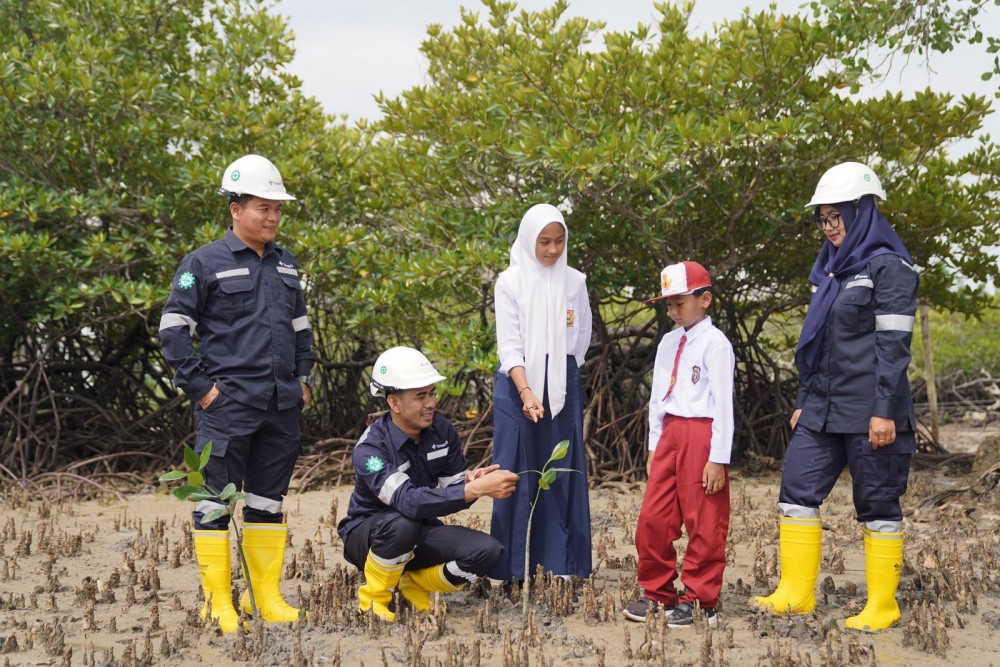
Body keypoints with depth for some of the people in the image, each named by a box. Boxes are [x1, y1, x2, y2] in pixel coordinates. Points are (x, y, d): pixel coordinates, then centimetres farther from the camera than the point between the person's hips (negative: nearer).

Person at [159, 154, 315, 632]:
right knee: (216, 502, -2)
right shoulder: (204, 264, -4)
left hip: (282, 408, 6)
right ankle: (218, 602, 5)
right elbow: (172, 331, -7)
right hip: (227, 407, -6)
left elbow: (301, 328, 25)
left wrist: (303, 377, 15)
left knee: (268, 501, 11)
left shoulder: (286, 266, 15)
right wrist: (200, 387, -10)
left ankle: (267, 596, 19)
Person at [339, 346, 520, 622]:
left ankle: (414, 584, 6)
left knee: (488, 551, -20)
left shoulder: (442, 431, -8)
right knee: (402, 524, -40)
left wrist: (471, 481, -27)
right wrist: (476, 489, -48)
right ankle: (372, 598, -11)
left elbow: (453, 491, -2)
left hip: (421, 532, 5)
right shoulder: (370, 448, -27)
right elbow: (408, 499, -41)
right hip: (367, 534, -5)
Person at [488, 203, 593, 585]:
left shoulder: (575, 282, 4)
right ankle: (510, 565, 6)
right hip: (518, 382, -3)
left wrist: (559, 375, 11)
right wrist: (526, 392, -24)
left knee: (562, 471, 4)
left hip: (564, 385, 3)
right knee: (517, 472, -1)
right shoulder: (510, 282, -4)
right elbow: (509, 345, -12)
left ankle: (560, 560, 11)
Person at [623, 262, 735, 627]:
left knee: (703, 524, 1)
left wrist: (718, 458, -14)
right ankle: (657, 593, 20)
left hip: (701, 435, -7)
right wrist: (654, 446, 15)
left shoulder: (714, 343, -8)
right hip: (669, 433, 7)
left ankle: (699, 601, 11)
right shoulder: (669, 342, 14)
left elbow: (723, 402, -12)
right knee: (652, 519, 7)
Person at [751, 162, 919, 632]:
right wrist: (802, 402, 18)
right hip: (824, 407, 8)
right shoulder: (833, 268, 16)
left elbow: (894, 344, -14)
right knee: (797, 489, 3)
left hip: (868, 411, -8)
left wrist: (884, 411, -19)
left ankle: (882, 607, 10)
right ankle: (796, 595, 8)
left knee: (877, 505, 0)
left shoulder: (888, 267, -8)